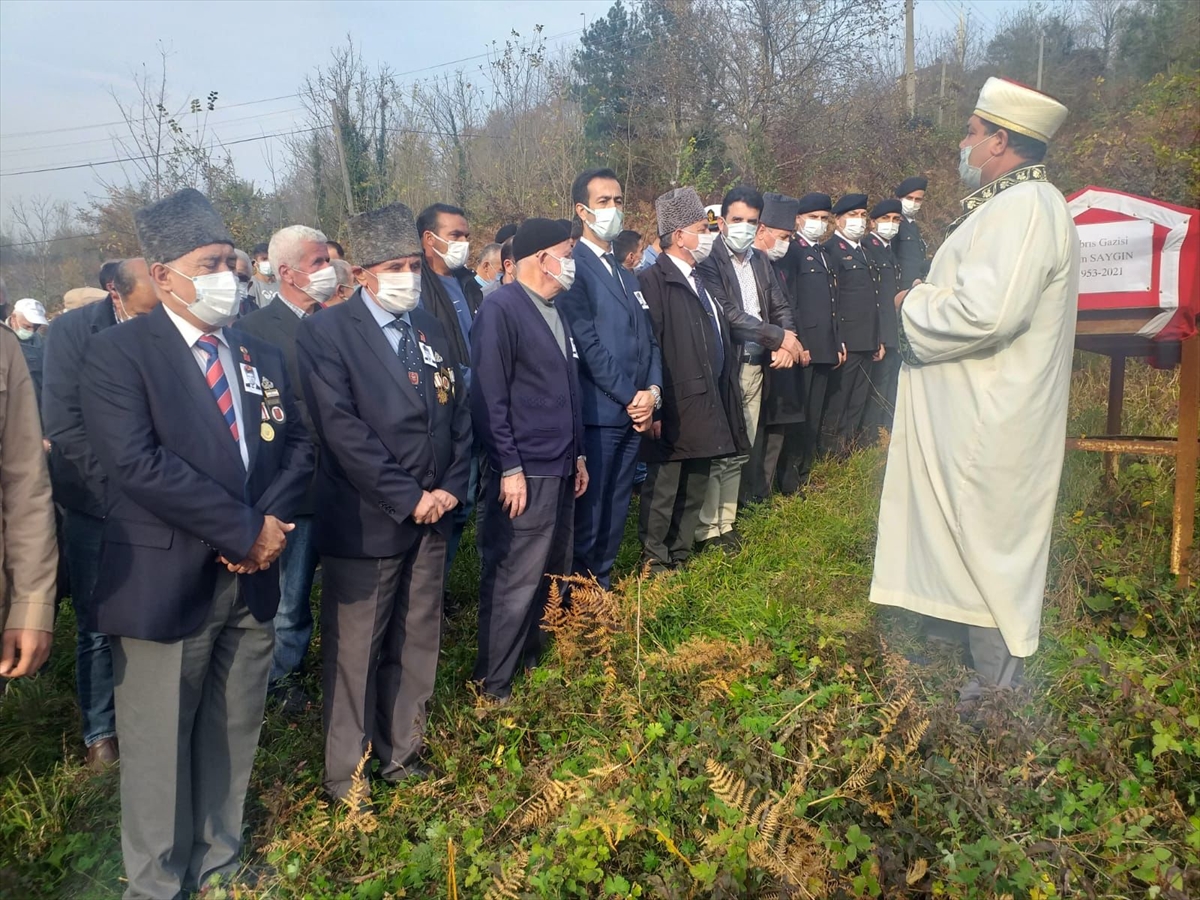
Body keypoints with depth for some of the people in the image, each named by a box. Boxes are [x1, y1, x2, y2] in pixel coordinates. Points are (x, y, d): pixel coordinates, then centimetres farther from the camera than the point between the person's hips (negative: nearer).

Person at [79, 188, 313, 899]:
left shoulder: (263, 357, 12)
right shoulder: (118, 353, -7)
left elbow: (298, 446, 9)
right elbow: (138, 462, -19)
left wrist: (271, 521, -10)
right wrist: (243, 529, -18)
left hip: (251, 580, 5)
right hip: (166, 583, -5)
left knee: (234, 738, 16)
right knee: (160, 749, 9)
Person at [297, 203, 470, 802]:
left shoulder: (431, 331, 12)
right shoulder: (325, 334, -9)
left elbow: (458, 413, 12)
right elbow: (342, 430, -17)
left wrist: (451, 488, -1)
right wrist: (408, 498, -16)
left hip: (432, 516, 6)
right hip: (365, 523, -6)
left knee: (417, 645, 15)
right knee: (354, 652, 5)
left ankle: (402, 752, 32)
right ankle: (345, 773, 23)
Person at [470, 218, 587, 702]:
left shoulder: (556, 311, 14)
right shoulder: (501, 309, -12)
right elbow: (489, 397, -15)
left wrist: (578, 453, 19)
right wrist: (509, 468, -17)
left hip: (559, 469, 8)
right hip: (524, 473, -8)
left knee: (550, 575, 15)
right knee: (514, 583, -1)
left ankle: (530, 658, 33)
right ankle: (492, 685, 15)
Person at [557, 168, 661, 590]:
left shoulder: (626, 274, 18)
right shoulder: (573, 267, -8)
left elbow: (648, 338, 14)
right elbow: (587, 344, -15)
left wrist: (653, 391, -2)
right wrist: (631, 397, -13)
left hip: (635, 411, 8)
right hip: (598, 412, -7)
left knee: (616, 507, 14)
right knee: (589, 509, 0)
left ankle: (603, 581, 27)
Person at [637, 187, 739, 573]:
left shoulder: (703, 282, 16)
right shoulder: (654, 280, -12)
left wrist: (723, 399, 15)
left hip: (708, 406, 9)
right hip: (675, 409, -9)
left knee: (695, 488, 16)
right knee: (663, 489, 2)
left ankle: (681, 556, 29)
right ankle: (654, 562, 15)